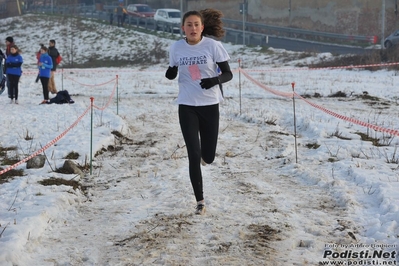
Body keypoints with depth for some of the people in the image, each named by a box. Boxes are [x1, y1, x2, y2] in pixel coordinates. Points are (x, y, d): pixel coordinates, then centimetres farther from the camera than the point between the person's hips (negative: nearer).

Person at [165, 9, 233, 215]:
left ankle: (203, 153, 46)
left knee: (208, 157, 6)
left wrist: (215, 80, -27)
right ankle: (200, 201, 7)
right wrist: (169, 73, -12)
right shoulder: (176, 48, -2)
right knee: (194, 156, -5)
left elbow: (228, 74, -5)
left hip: (209, 105, 0)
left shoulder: (213, 46, -9)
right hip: (187, 106, 1)